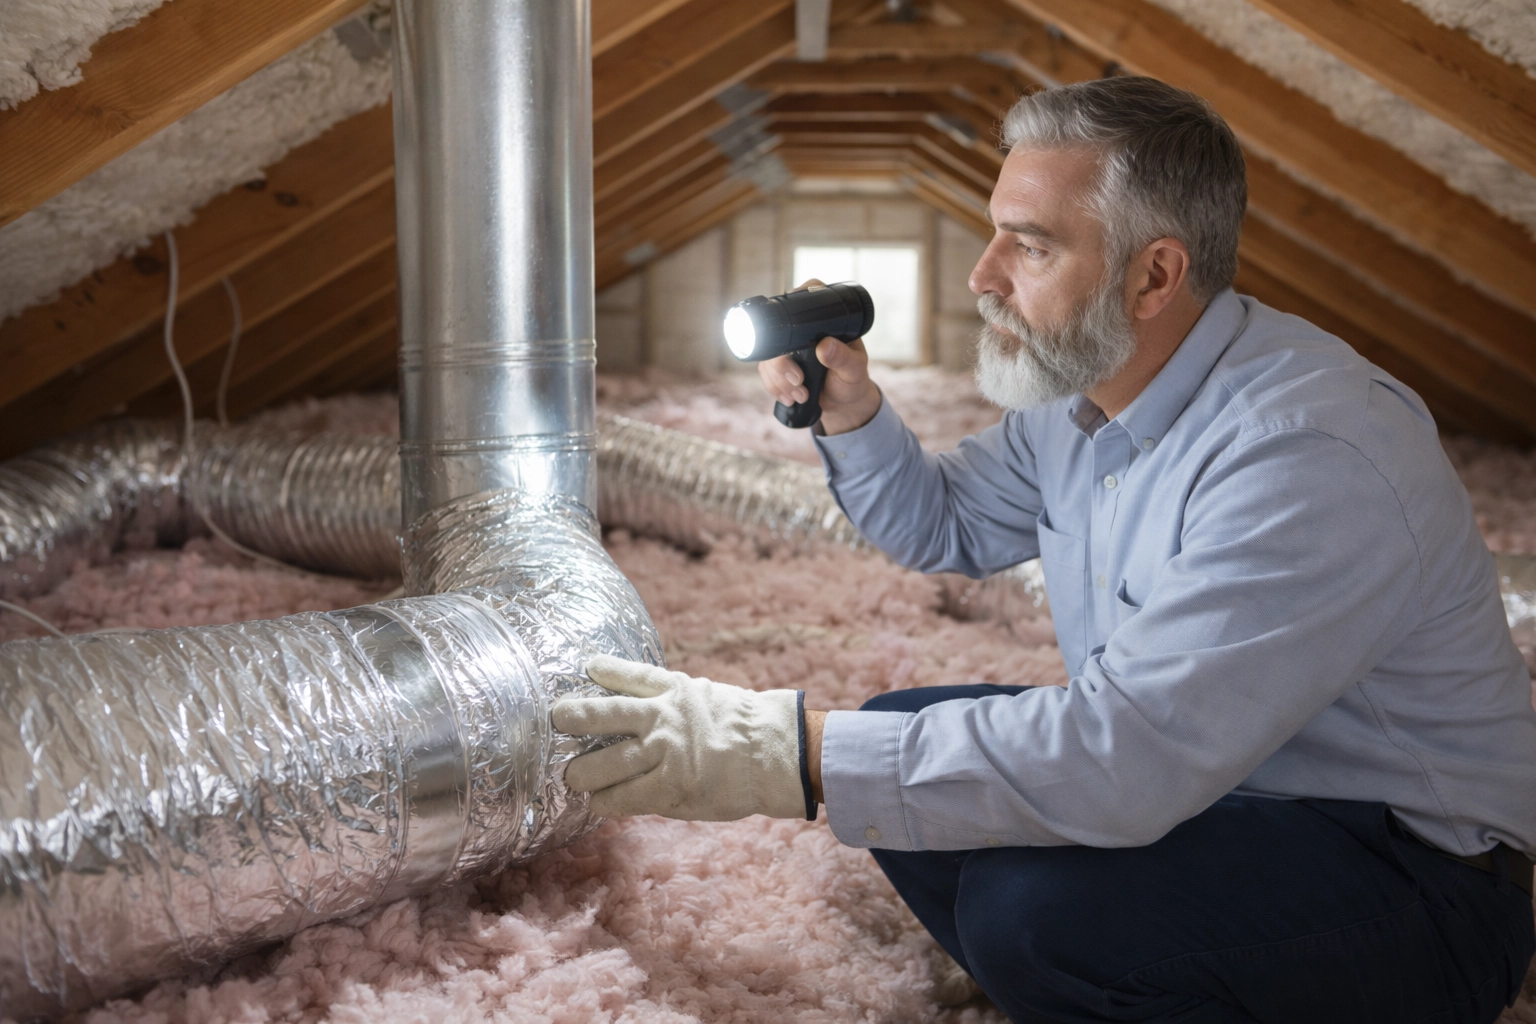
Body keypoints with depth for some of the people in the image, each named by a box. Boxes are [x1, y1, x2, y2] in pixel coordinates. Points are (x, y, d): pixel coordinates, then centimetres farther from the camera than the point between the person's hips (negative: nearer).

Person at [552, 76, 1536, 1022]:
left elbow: (1122, 757, -37)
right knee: (898, 741, 1)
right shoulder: (1079, 389, 1)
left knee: (1032, 902, -31)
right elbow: (945, 526, 19)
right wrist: (848, 412, -1)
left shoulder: (1309, 456, -29)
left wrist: (790, 755, -36)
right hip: (1185, 777, 9)